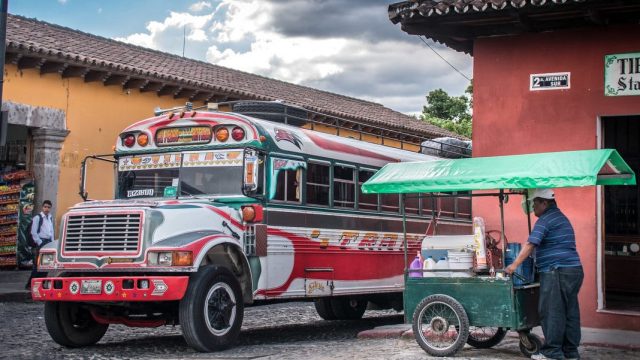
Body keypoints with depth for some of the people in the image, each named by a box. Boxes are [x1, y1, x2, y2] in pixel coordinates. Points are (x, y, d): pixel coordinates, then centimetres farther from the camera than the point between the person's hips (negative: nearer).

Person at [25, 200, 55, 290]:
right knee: (38, 264, -10)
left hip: (49, 242, 7)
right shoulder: (37, 218, -6)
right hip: (40, 242, -7)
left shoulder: (50, 218, 15)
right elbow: (33, 232, -10)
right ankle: (29, 284, -5)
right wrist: (40, 243, -11)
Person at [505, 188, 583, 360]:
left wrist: (514, 265, -13)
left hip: (556, 271, -10)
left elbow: (530, 244, -15)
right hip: (574, 270, 10)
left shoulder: (545, 220, -9)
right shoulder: (561, 218, 22)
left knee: (551, 312, -6)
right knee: (570, 312, 9)